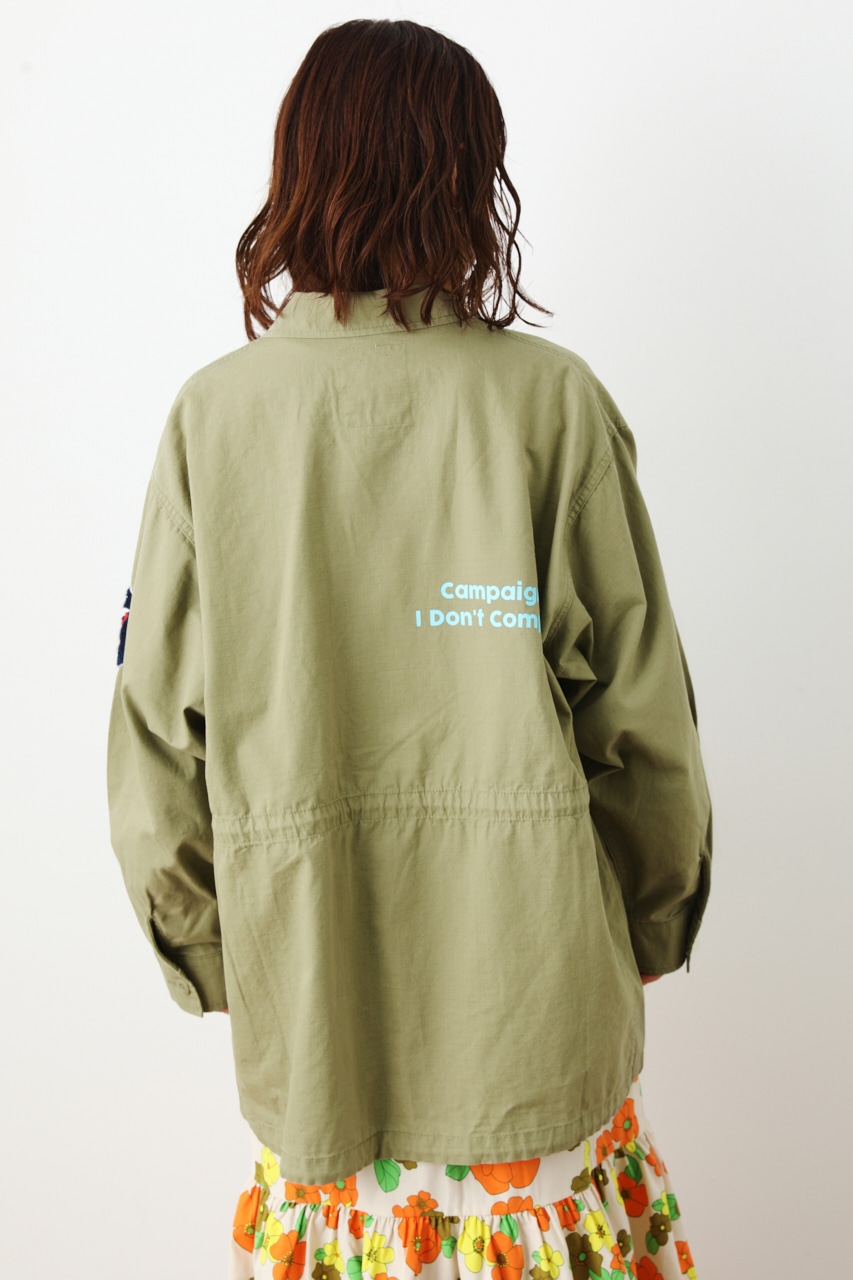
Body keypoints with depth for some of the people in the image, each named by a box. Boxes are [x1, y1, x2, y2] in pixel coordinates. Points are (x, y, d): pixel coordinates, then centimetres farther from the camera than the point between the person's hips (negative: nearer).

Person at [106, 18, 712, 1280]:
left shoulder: (213, 415, -6)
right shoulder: (551, 401, -10)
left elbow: (157, 729, -2)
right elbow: (639, 711, -6)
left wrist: (209, 954, 13)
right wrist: (651, 927, 11)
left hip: (309, 998, 2)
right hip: (535, 988, -1)